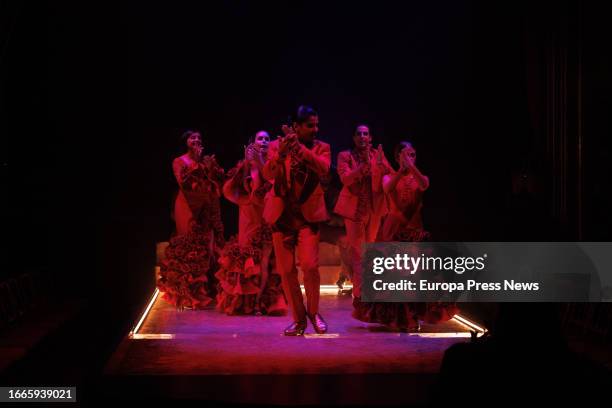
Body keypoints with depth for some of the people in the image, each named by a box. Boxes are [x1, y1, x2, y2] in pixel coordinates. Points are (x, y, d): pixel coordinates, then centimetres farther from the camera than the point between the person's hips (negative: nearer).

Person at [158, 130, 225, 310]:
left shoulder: (207, 160, 13)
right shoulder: (179, 161, 3)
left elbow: (220, 180, 6)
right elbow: (183, 182, -13)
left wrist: (212, 166, -8)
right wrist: (196, 164, -11)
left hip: (207, 208, 4)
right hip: (189, 207, -4)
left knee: (209, 245, 0)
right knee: (191, 246, -6)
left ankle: (208, 288, 8)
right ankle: (189, 291, -2)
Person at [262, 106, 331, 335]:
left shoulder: (321, 147, 5)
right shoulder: (277, 146, 4)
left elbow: (323, 168, -16)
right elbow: (268, 174, -10)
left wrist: (298, 147, -23)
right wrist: (281, 152, -26)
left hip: (308, 213, -1)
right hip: (282, 213, 1)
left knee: (310, 266, -13)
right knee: (286, 270, 2)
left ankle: (313, 311, 9)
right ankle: (298, 318, 14)